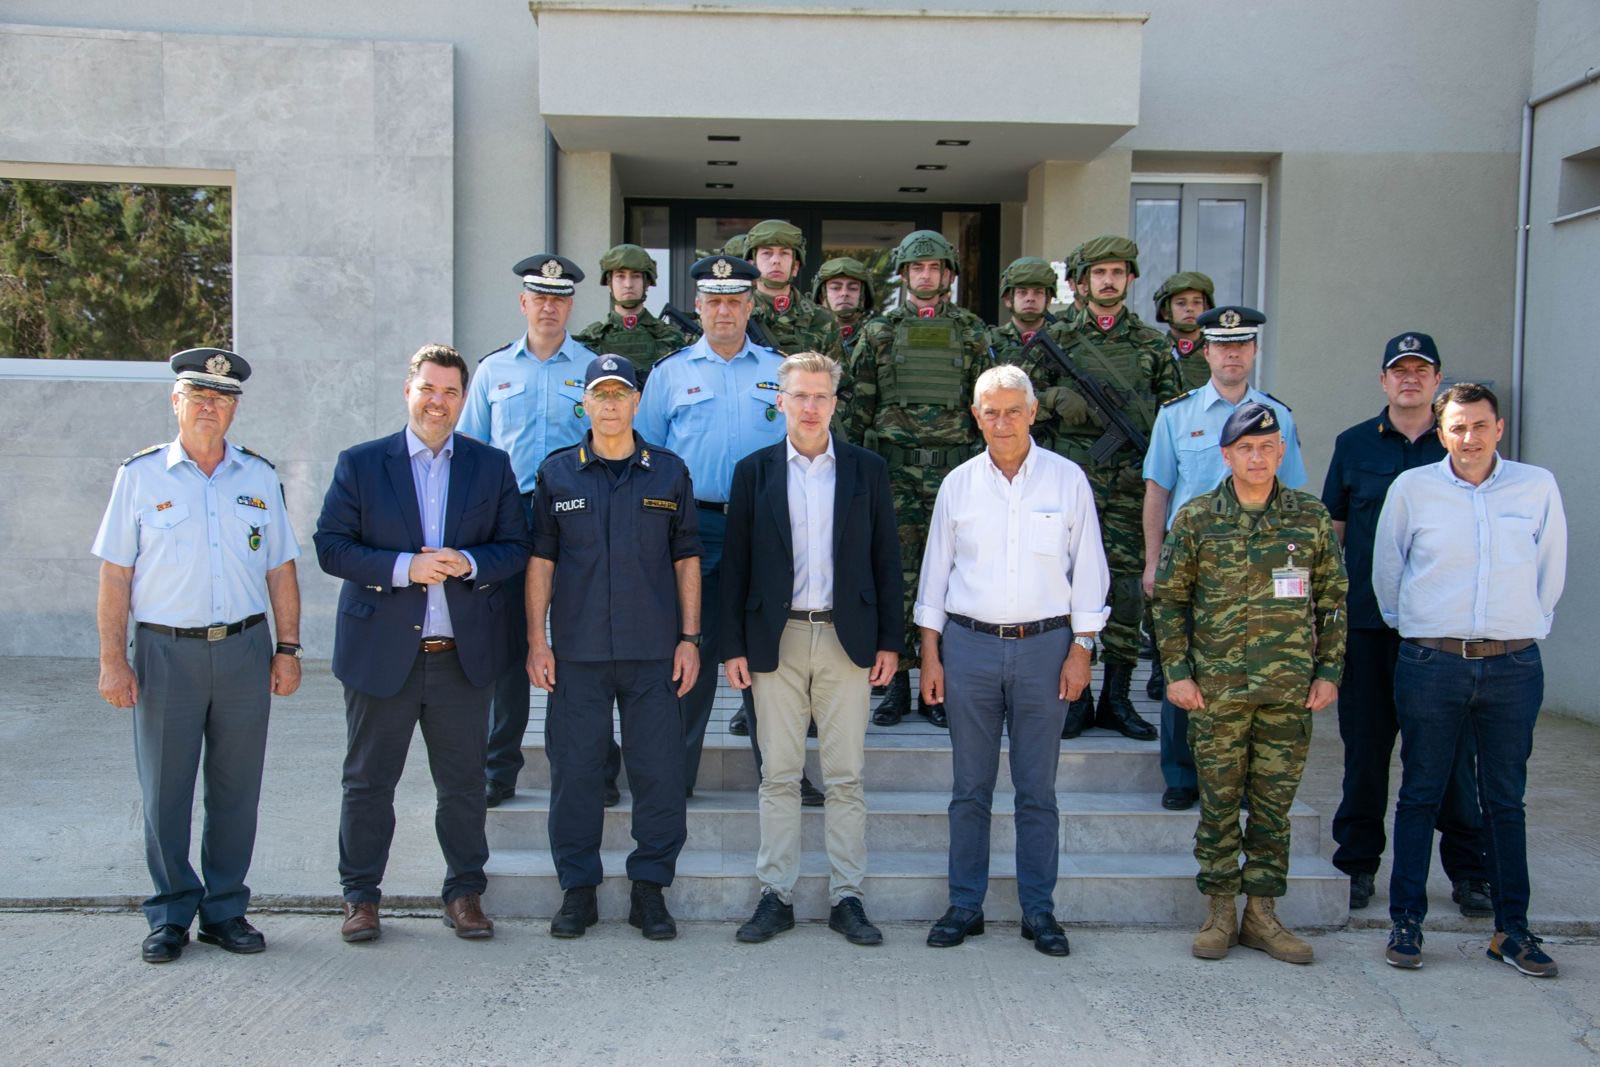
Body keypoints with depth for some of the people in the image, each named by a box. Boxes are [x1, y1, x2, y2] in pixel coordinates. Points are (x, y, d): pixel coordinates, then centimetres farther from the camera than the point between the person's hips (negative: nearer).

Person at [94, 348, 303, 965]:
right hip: (165, 652, -2)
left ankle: (225, 911, 19)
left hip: (244, 648, 2)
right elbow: (115, 574, 1)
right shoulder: (140, 475, 3)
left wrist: (288, 648, 5)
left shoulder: (259, 477, 9)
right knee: (164, 790, 4)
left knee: (236, 789, 7)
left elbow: (281, 570, 11)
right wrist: (112, 660, -5)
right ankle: (171, 915, 17)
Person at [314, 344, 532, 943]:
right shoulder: (360, 464, 3)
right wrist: (403, 567, -17)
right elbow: (330, 546, -4)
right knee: (368, 782, 8)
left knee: (463, 783, 9)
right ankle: (360, 896, 24)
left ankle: (465, 893, 24)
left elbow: (516, 548, 5)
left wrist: (469, 563, -15)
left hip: (464, 656, 1)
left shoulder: (492, 466, 8)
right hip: (381, 653, -1)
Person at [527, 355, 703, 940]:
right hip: (577, 651, 0)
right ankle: (578, 888, 18)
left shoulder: (669, 472, 7)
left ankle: (649, 887, 16)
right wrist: (537, 641, 0)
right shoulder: (556, 473, 6)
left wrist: (689, 638, 2)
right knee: (575, 770, 4)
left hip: (653, 651, 0)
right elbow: (540, 560, 6)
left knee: (659, 771, 2)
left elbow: (686, 560, 8)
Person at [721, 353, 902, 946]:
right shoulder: (754, 471, 5)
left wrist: (890, 641, 1)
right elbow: (736, 562, 5)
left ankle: (846, 898, 14)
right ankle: (776, 896, 15)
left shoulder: (867, 469, 6)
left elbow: (886, 558, 6)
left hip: (846, 639, 0)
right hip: (776, 641, 0)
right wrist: (733, 645, -1)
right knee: (778, 776, 6)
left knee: (846, 778, 4)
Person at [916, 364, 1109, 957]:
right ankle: (965, 906, 16)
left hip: (1044, 646, -1)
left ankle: (1039, 910, 15)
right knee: (970, 787, 6)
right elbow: (935, 571, 9)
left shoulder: (1067, 480, 3)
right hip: (969, 646, 1)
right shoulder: (958, 485, 6)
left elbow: (1088, 571, 4)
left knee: (1038, 790, 4)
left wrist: (1081, 650, -2)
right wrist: (929, 654, 5)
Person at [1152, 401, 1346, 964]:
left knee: (1274, 804, 9)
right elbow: (1169, 599, 3)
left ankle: (1262, 912, 20)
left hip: (1290, 689, 1)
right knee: (1219, 802, 6)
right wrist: (1177, 672, -3)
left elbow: (1332, 599, 9)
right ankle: (1221, 911, 18)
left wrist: (1329, 671, 4)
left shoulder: (1311, 517, 4)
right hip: (1216, 688, -1)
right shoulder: (1196, 518, -1)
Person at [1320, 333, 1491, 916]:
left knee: (1451, 746, 3)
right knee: (1366, 745, 7)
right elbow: (1332, 534, 9)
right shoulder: (1354, 445, 8)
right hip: (1368, 622, 1)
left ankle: (1468, 870, 15)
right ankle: (1358, 863, 19)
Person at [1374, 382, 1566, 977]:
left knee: (1505, 801, 9)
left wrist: (1525, 628, 16)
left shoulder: (1537, 487, 4)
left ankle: (1512, 929, 19)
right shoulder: (1412, 488, 0)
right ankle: (1406, 922, 14)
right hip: (1430, 664, -1)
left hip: (1513, 666, 1)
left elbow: (1550, 571, 14)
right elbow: (1385, 570, 11)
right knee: (1420, 795, 5)